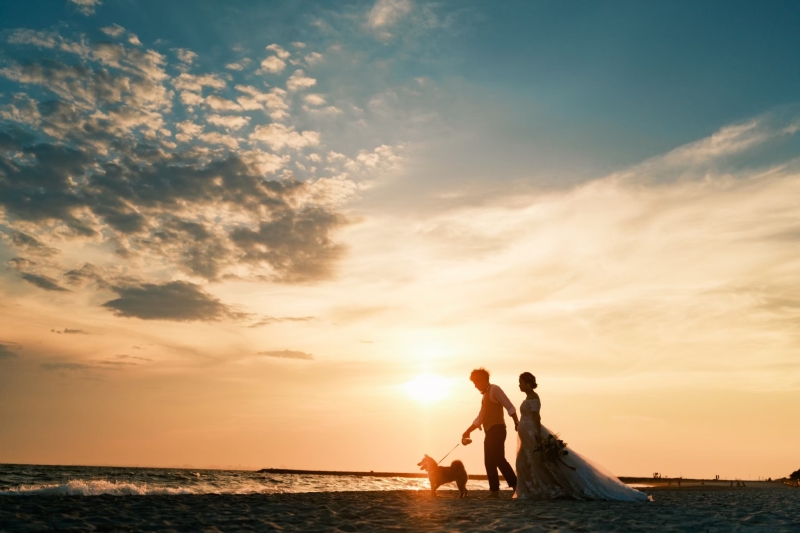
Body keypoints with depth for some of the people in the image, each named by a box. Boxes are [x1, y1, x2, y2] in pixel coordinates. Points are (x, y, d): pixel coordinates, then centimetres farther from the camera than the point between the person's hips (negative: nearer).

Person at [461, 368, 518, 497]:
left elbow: (509, 406, -13)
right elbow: (480, 418, 26)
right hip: (489, 432, 10)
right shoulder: (485, 395, 22)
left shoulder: (494, 389, -4)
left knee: (499, 459, -16)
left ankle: (516, 486, -11)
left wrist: (516, 422, -23)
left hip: (497, 430, -10)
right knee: (489, 461, 8)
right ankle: (495, 491, 11)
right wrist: (467, 432, 24)